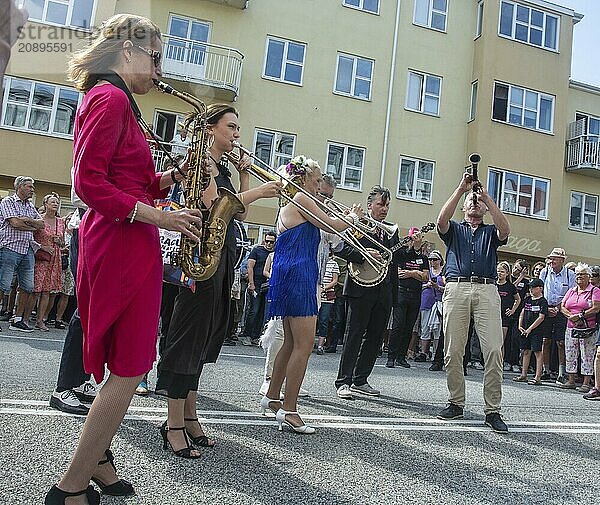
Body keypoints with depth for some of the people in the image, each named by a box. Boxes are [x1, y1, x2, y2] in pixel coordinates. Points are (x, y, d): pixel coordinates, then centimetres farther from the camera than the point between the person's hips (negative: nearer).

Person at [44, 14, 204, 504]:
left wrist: (174, 175, 8)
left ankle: (96, 458, 29)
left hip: (120, 243, 11)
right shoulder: (111, 98, -10)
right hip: (125, 245, -11)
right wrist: (159, 217, -19)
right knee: (130, 368, -4)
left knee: (125, 364, 17)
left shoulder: (110, 100, 22)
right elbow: (89, 182, -20)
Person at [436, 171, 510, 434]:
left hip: (486, 291, 0)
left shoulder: (491, 232, 23)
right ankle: (456, 403, 10)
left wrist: (487, 196, -1)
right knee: (453, 350, -2)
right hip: (456, 288, 0)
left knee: (494, 350, -11)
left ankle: (493, 410, -5)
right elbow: (441, 220, -3)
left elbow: (505, 230, -1)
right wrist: (461, 188, -3)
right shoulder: (454, 230, 21)